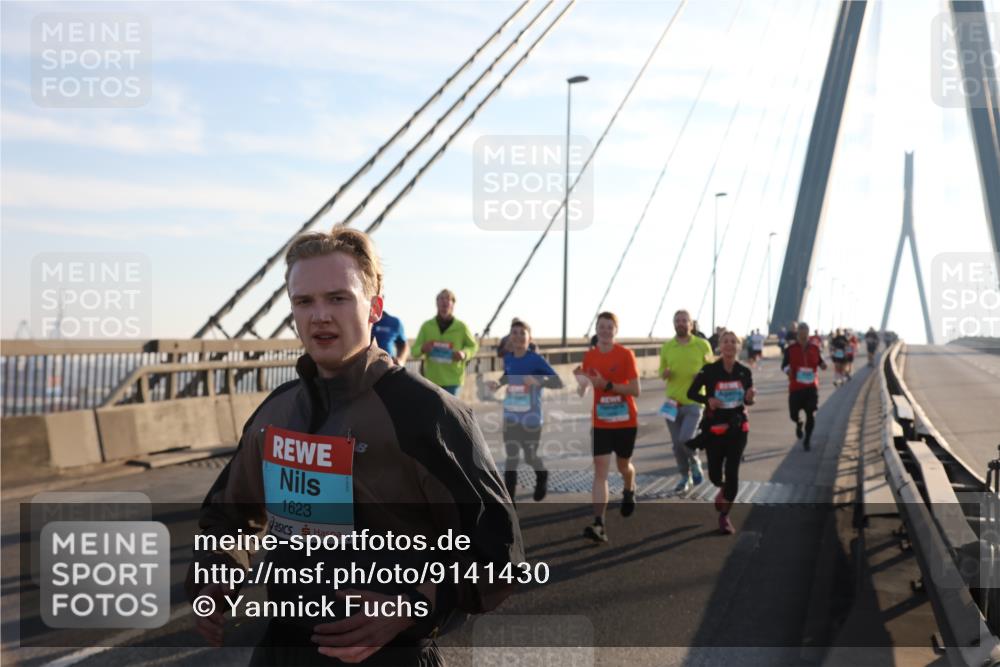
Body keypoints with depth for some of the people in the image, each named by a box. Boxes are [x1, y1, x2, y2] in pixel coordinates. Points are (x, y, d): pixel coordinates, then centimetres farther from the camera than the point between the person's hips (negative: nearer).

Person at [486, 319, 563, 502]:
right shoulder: (508, 358, -1)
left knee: (530, 457, 12)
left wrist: (538, 382, -36)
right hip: (511, 418, 3)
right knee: (511, 459, 3)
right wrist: (497, 384, 0)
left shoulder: (536, 359, -16)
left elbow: (559, 383, -18)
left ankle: (542, 476, 46)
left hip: (531, 419, -3)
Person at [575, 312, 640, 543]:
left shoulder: (626, 354, -9)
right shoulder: (589, 356, 1)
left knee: (623, 465, 18)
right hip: (600, 424, 2)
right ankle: (598, 525, -13)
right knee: (600, 472, -8)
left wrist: (606, 385, -24)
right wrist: (581, 380, -14)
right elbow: (583, 390, 8)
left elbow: (635, 390, -14)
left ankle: (629, 491, 53)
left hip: (626, 422, -1)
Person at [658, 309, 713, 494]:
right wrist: (665, 373, -10)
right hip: (672, 402, 3)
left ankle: (696, 463, 14)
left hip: (693, 402, -3)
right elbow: (661, 372, 13)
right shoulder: (666, 347, 4)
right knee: (677, 444, 8)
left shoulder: (702, 345, -2)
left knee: (685, 439, -17)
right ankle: (685, 478, 25)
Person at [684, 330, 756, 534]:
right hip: (714, 427, -1)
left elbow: (748, 400, 10)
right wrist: (708, 399, -21)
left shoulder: (745, 372, -2)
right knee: (714, 473, 6)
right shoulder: (709, 370, -10)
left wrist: (749, 398, -13)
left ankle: (724, 515, 15)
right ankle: (724, 489, 44)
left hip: (738, 427, 1)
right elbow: (691, 393, -3)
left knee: (732, 472, -3)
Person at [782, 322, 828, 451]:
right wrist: (787, 370, -20)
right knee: (794, 414, 1)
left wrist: (823, 365, -8)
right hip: (795, 387, -1)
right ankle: (799, 424, 39)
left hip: (811, 387, 1)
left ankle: (807, 441, 13)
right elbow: (784, 365, 2)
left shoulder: (815, 348, 3)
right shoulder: (790, 349, -2)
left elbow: (819, 361, 15)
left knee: (811, 414, -4)